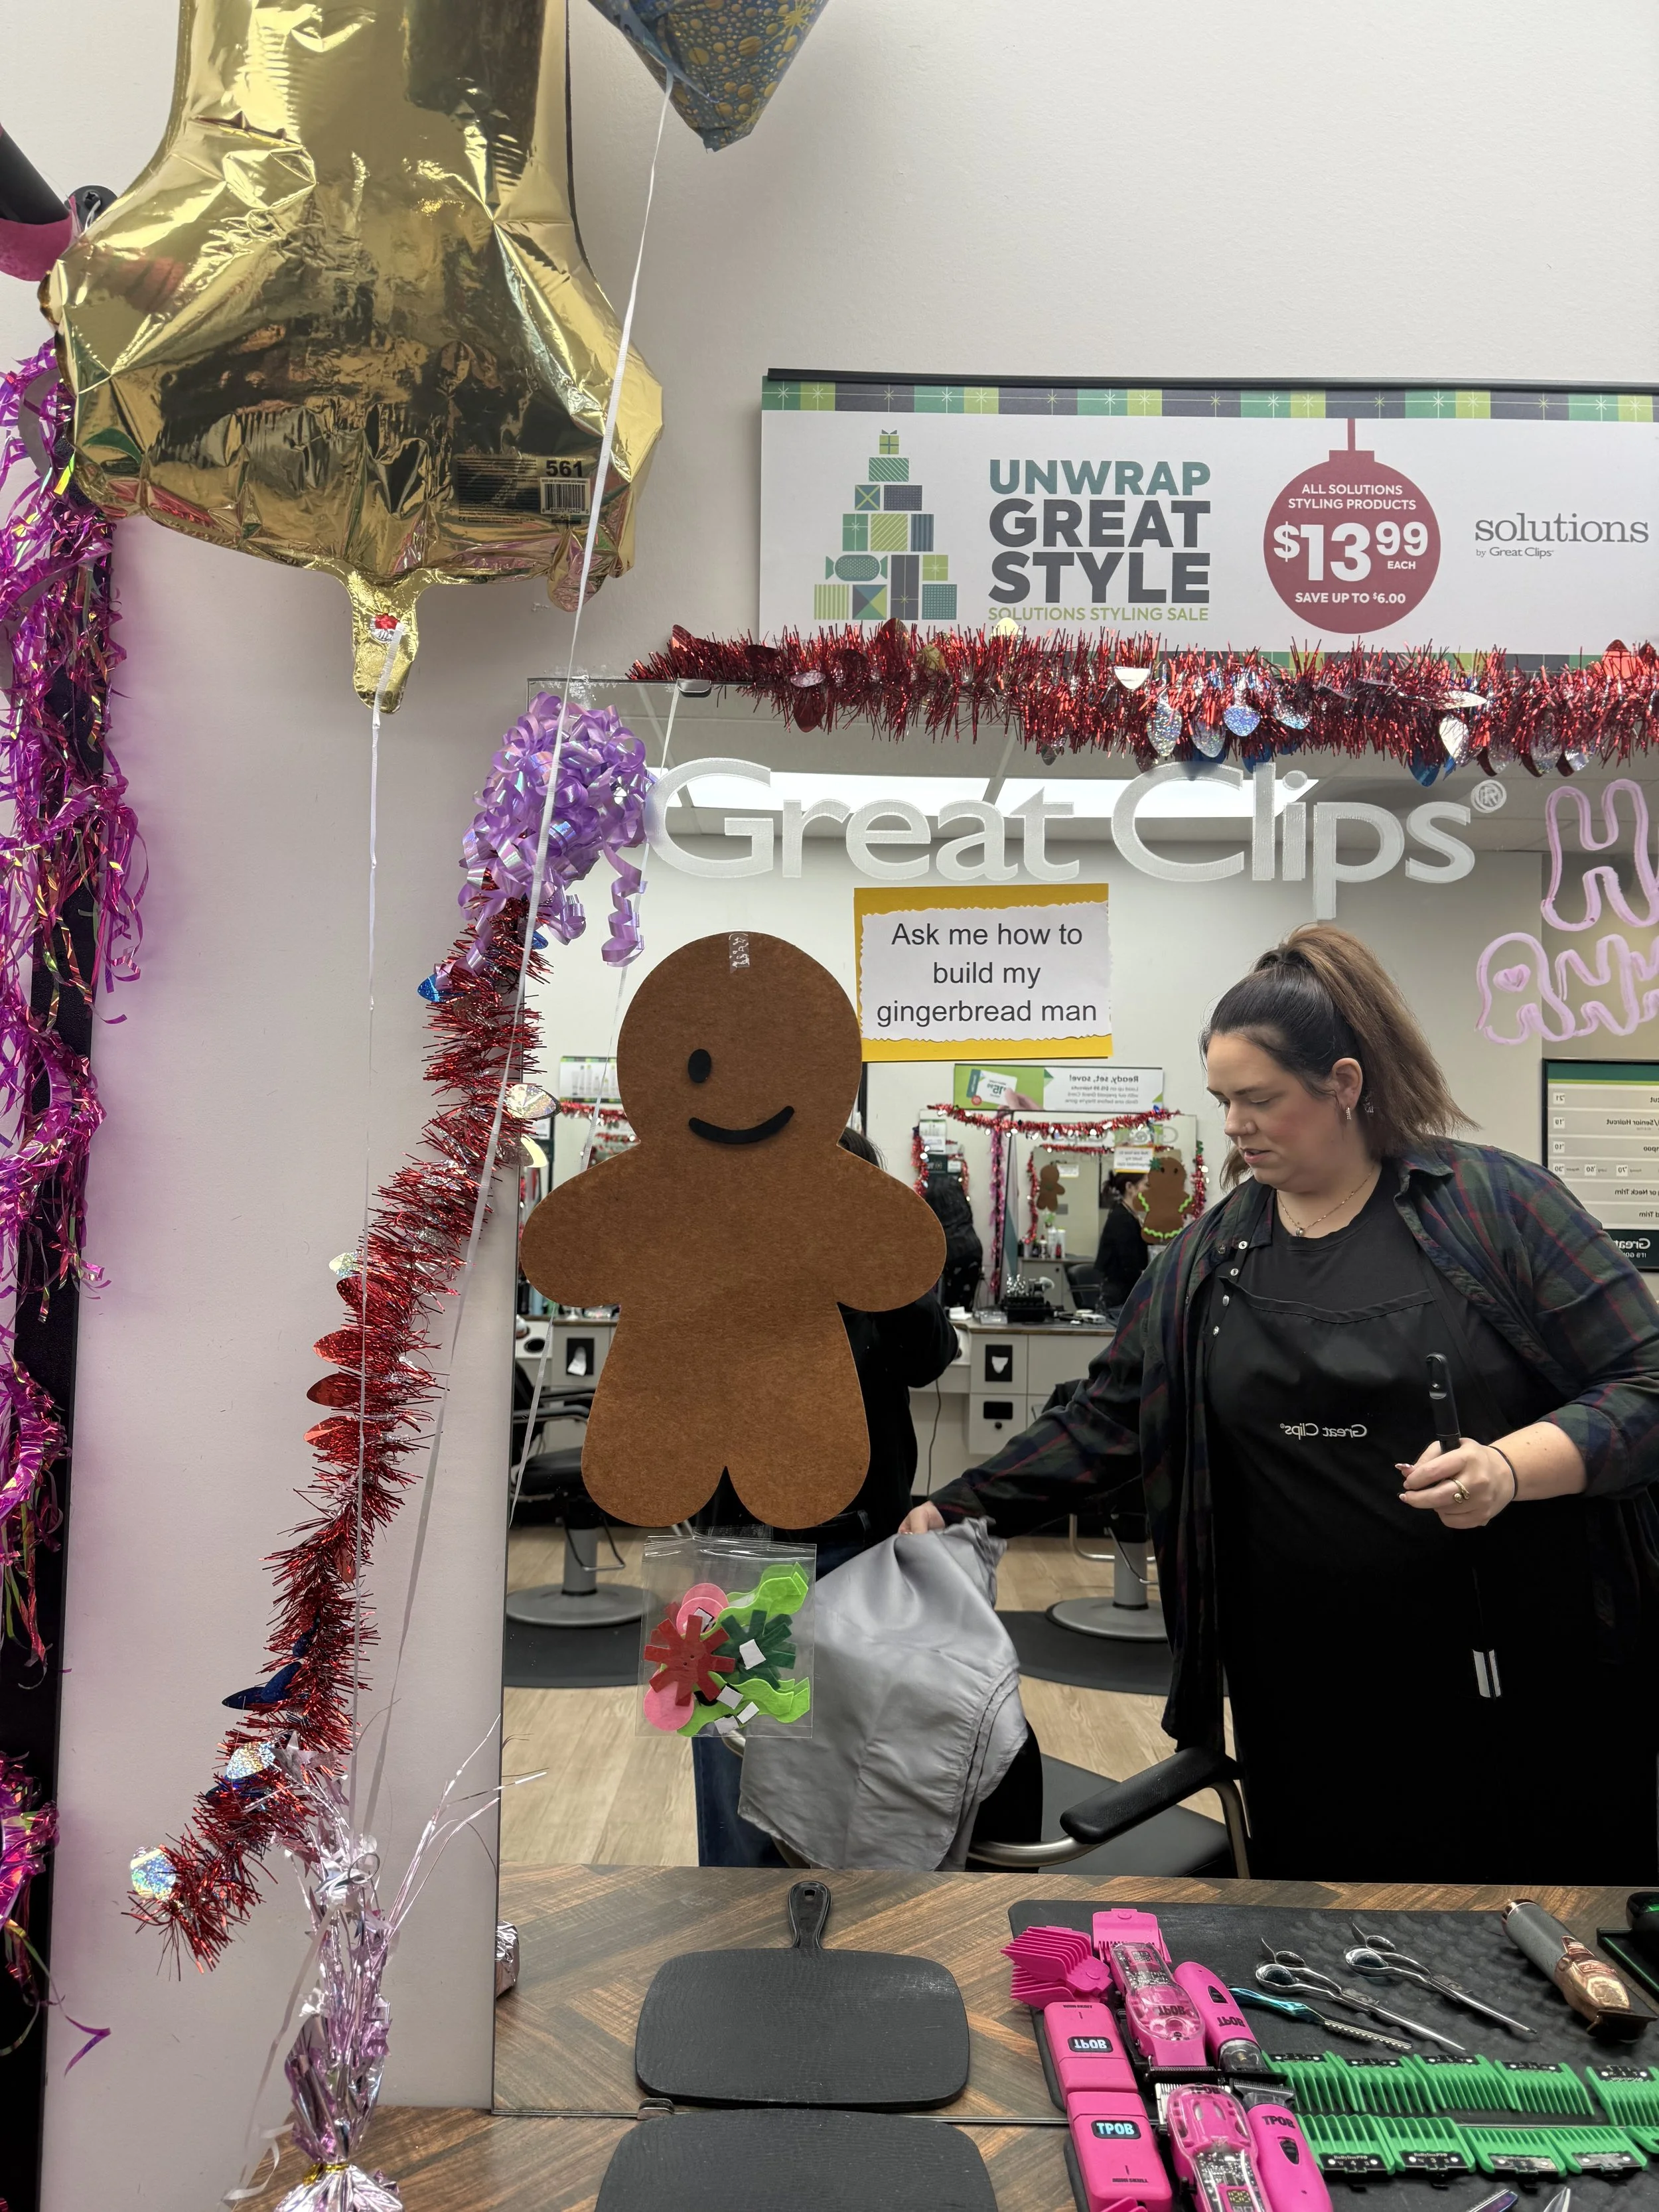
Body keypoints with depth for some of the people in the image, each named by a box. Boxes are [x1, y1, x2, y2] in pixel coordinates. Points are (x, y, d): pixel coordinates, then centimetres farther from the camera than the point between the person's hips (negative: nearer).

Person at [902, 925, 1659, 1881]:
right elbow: (1102, 1425, 9)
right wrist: (961, 1509, 0)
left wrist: (1511, 1466, -22)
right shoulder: (1207, 1260, 6)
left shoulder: (1498, 1202, -5)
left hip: (1528, 1689, -2)